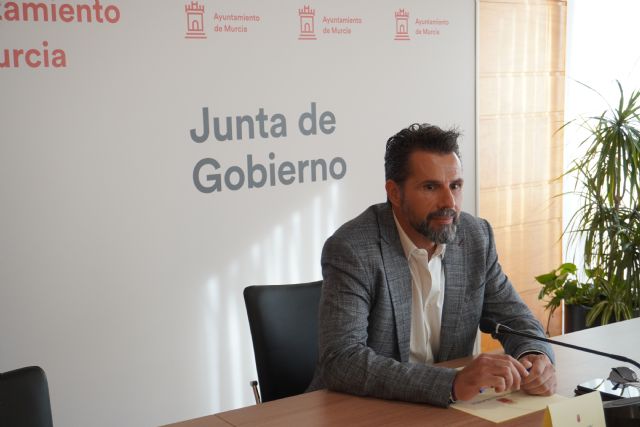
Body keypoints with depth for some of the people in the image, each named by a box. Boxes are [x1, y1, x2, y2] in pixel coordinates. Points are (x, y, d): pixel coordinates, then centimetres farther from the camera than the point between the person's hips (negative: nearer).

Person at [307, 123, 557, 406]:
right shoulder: (351, 250, -18)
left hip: (449, 406, 5)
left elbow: (513, 317, 7)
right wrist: (453, 383, -36)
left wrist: (535, 356, -16)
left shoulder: (476, 237, -1)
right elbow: (340, 360, -28)